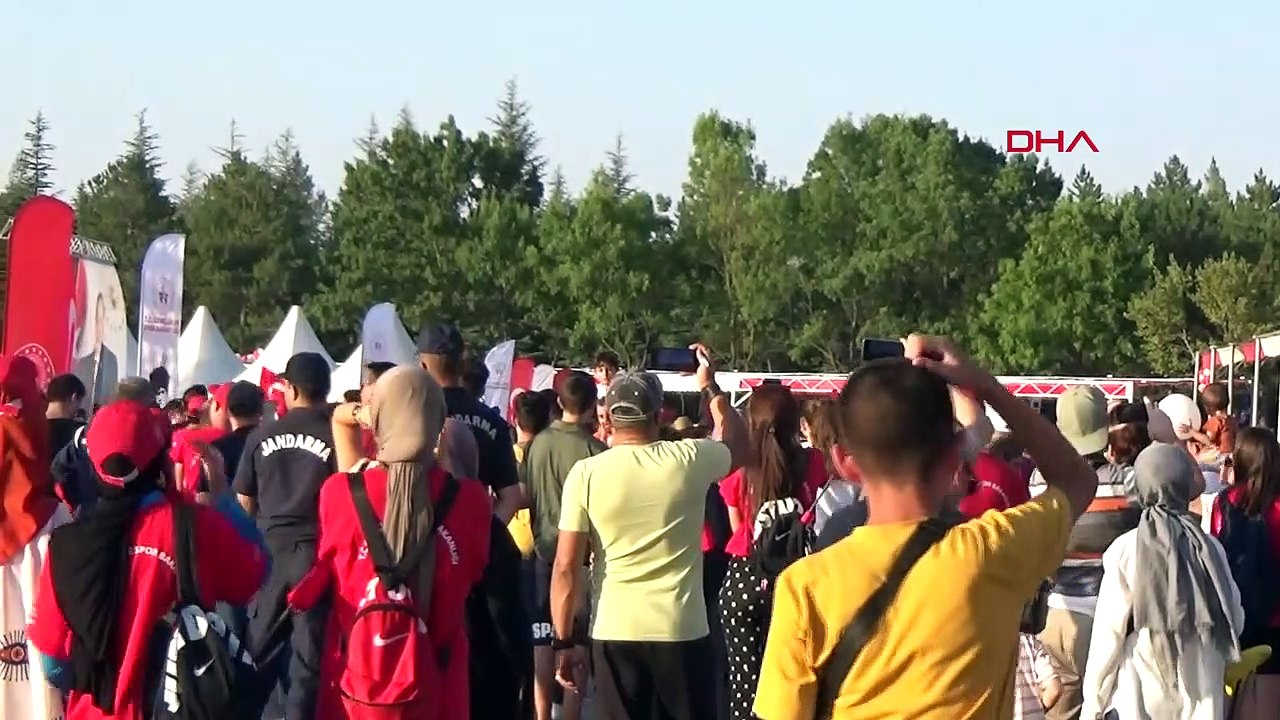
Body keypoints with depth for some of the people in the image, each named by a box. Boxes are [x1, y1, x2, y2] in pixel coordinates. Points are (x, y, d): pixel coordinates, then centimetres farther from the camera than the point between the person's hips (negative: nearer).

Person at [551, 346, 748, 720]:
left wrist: (564, 640, 0)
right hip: (683, 631, 0)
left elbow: (566, 567, -7)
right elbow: (738, 444, 19)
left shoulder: (586, 474, -6)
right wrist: (711, 387, 28)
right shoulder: (689, 459, -5)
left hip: (614, 634, 0)